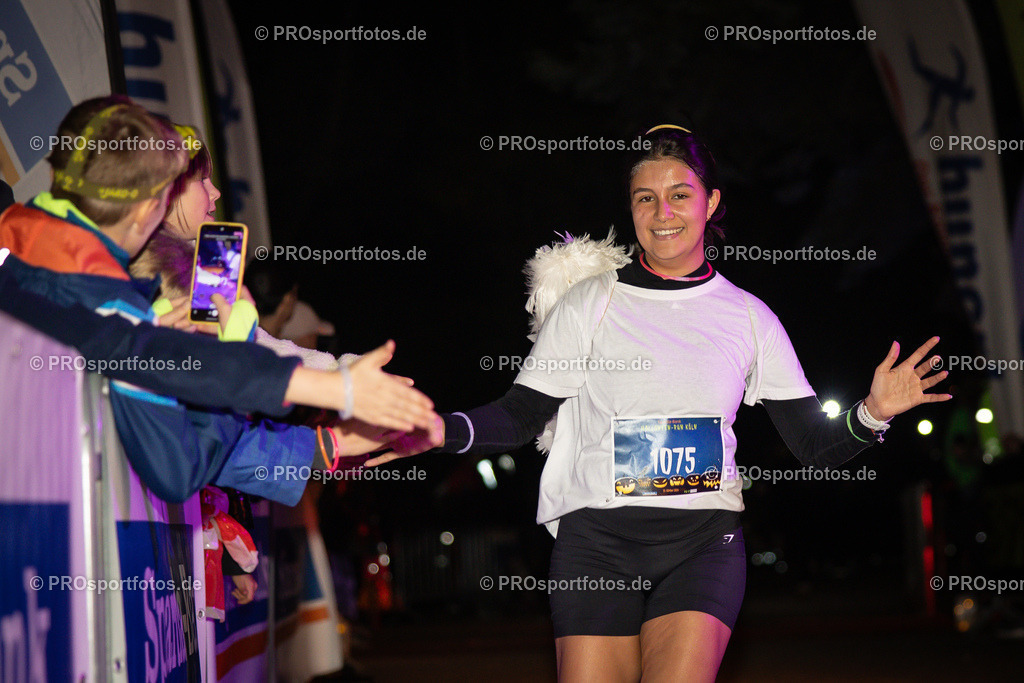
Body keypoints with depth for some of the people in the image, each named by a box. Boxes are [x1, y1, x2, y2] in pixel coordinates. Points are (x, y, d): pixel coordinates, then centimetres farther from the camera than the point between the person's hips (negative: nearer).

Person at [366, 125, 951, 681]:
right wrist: (440, 431, -15)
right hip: (597, 542, 0)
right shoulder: (590, 303, 6)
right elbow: (521, 416, 3)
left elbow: (815, 446, 8)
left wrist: (872, 415, -12)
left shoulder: (748, 317, 10)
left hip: (704, 539, 0)